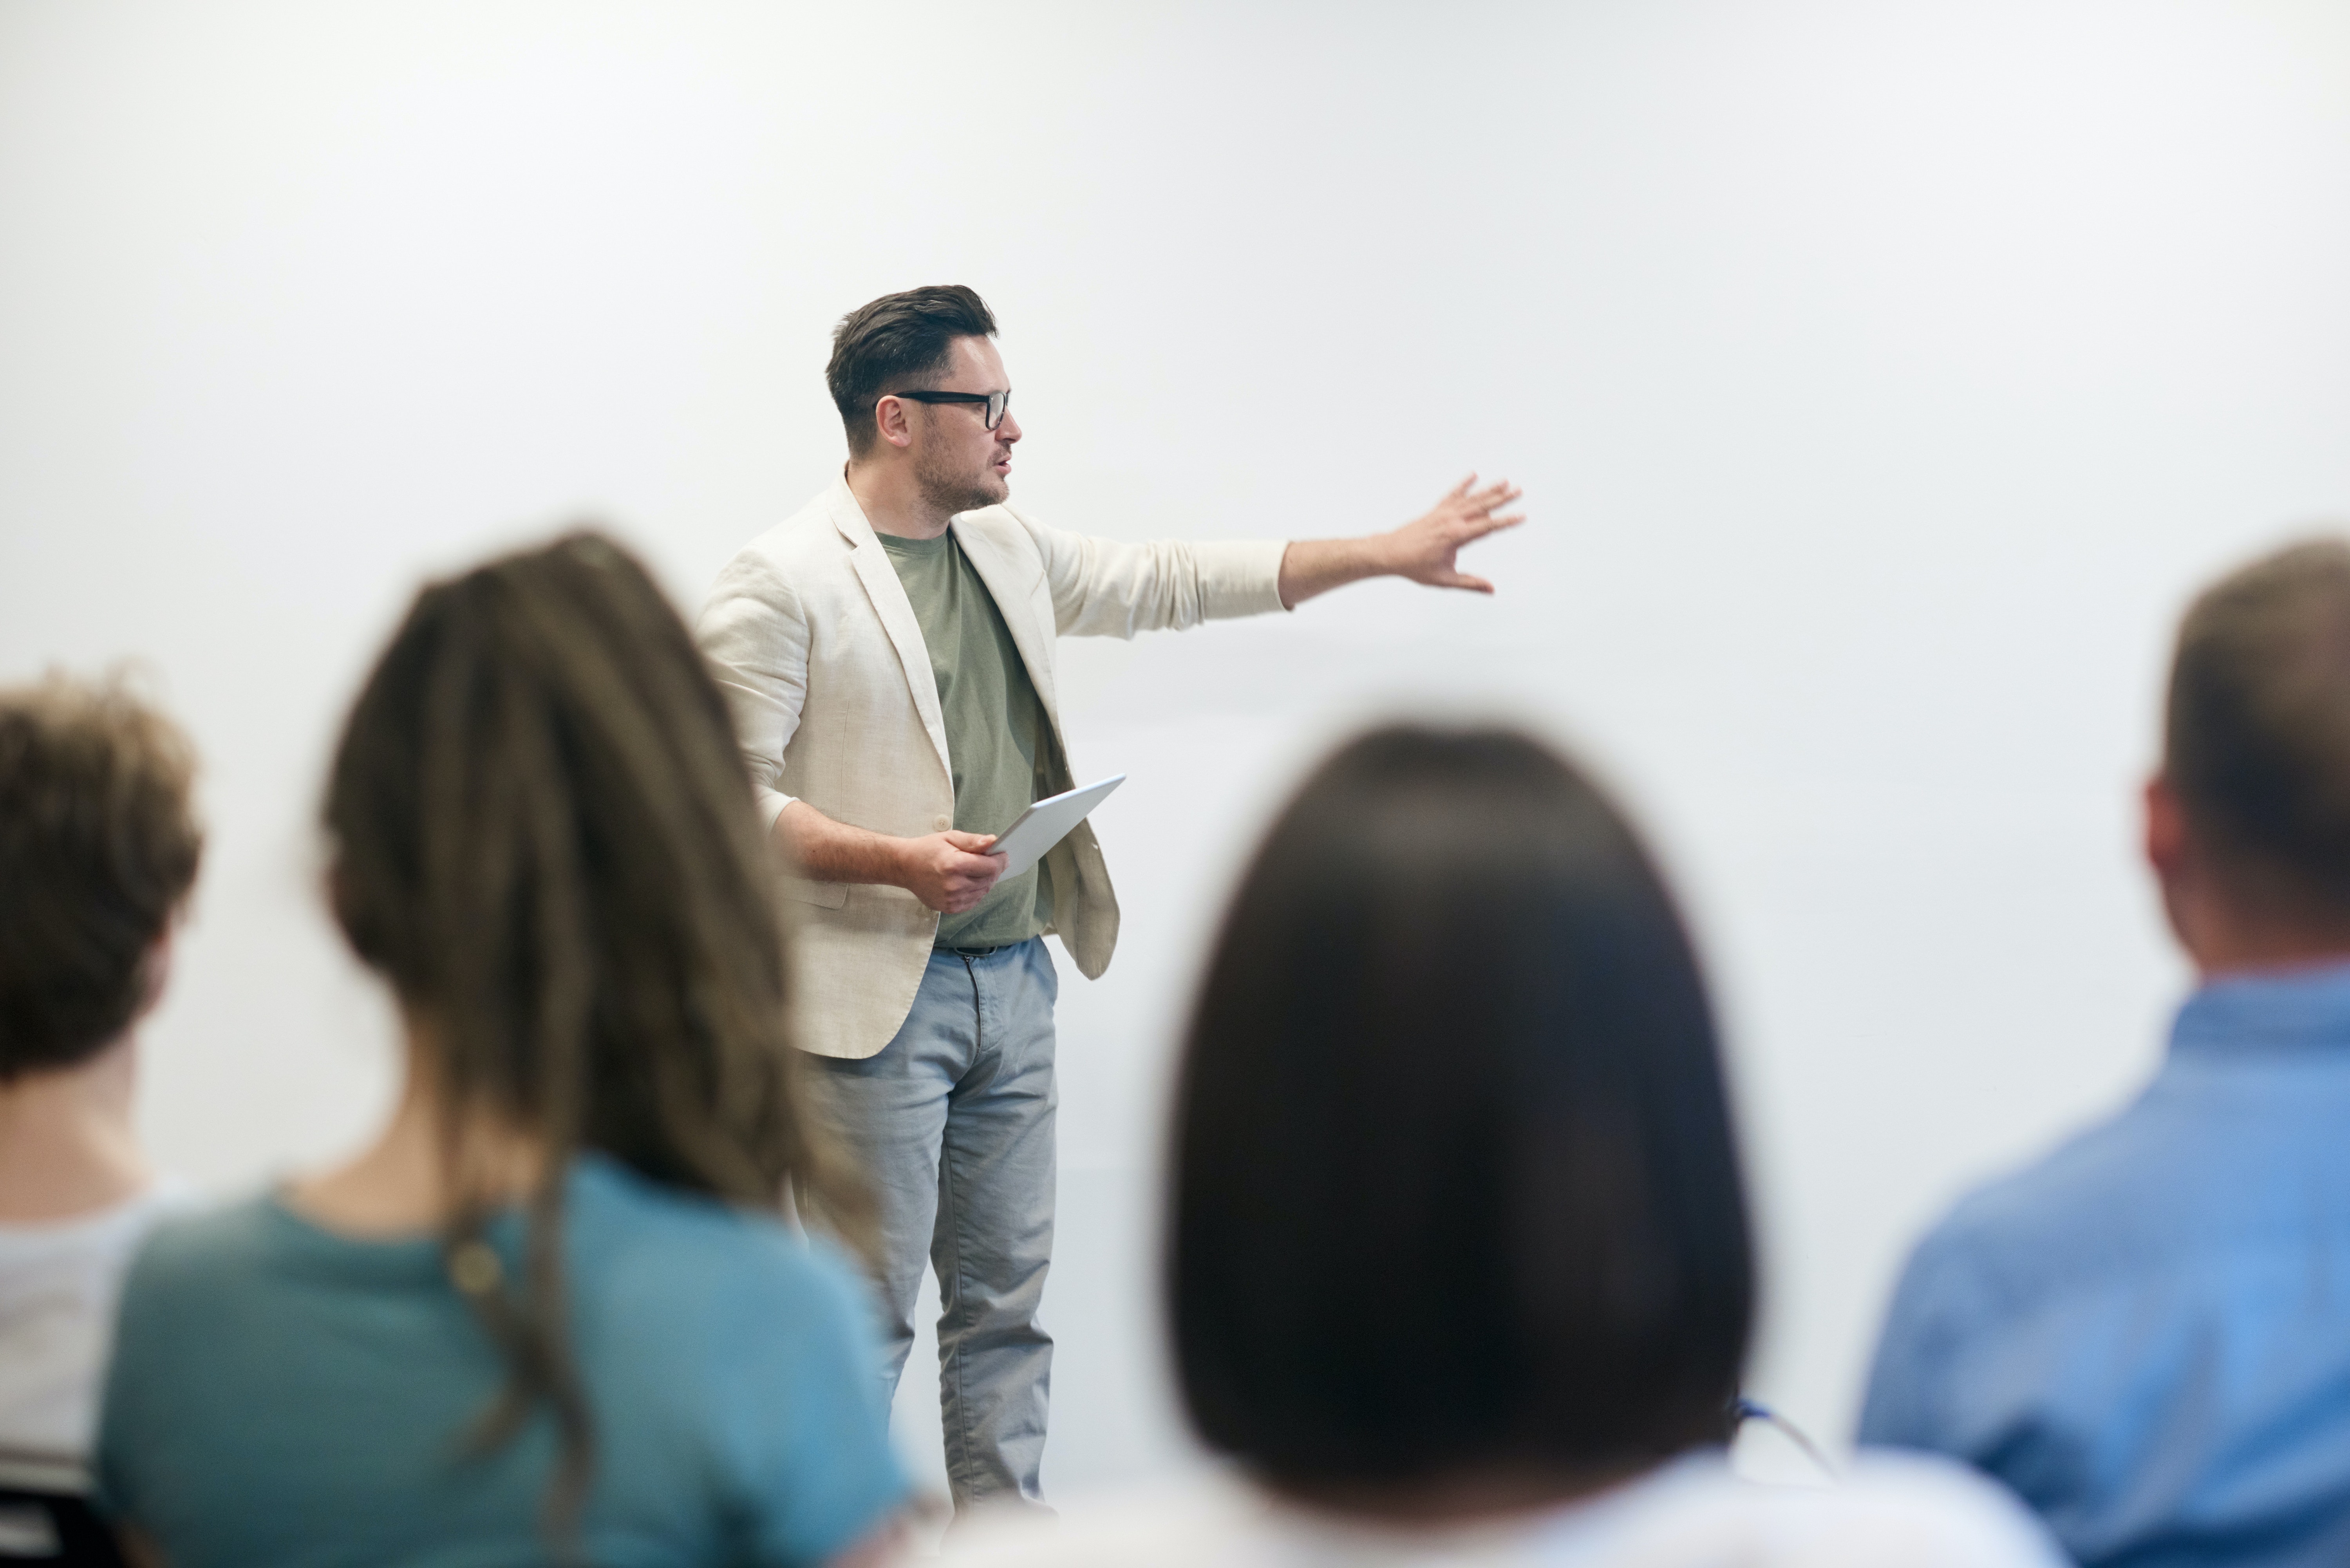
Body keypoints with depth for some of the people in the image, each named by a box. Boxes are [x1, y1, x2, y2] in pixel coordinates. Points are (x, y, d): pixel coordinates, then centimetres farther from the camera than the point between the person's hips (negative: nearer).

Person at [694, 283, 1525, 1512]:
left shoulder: (1010, 549, 13)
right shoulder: (782, 580, -10)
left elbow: (1171, 584, 19)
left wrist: (1385, 555, 18)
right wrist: (898, 859, -24)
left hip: (1013, 982, 7)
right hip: (877, 996, -7)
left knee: (1007, 1300, 12)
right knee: (865, 1315, -3)